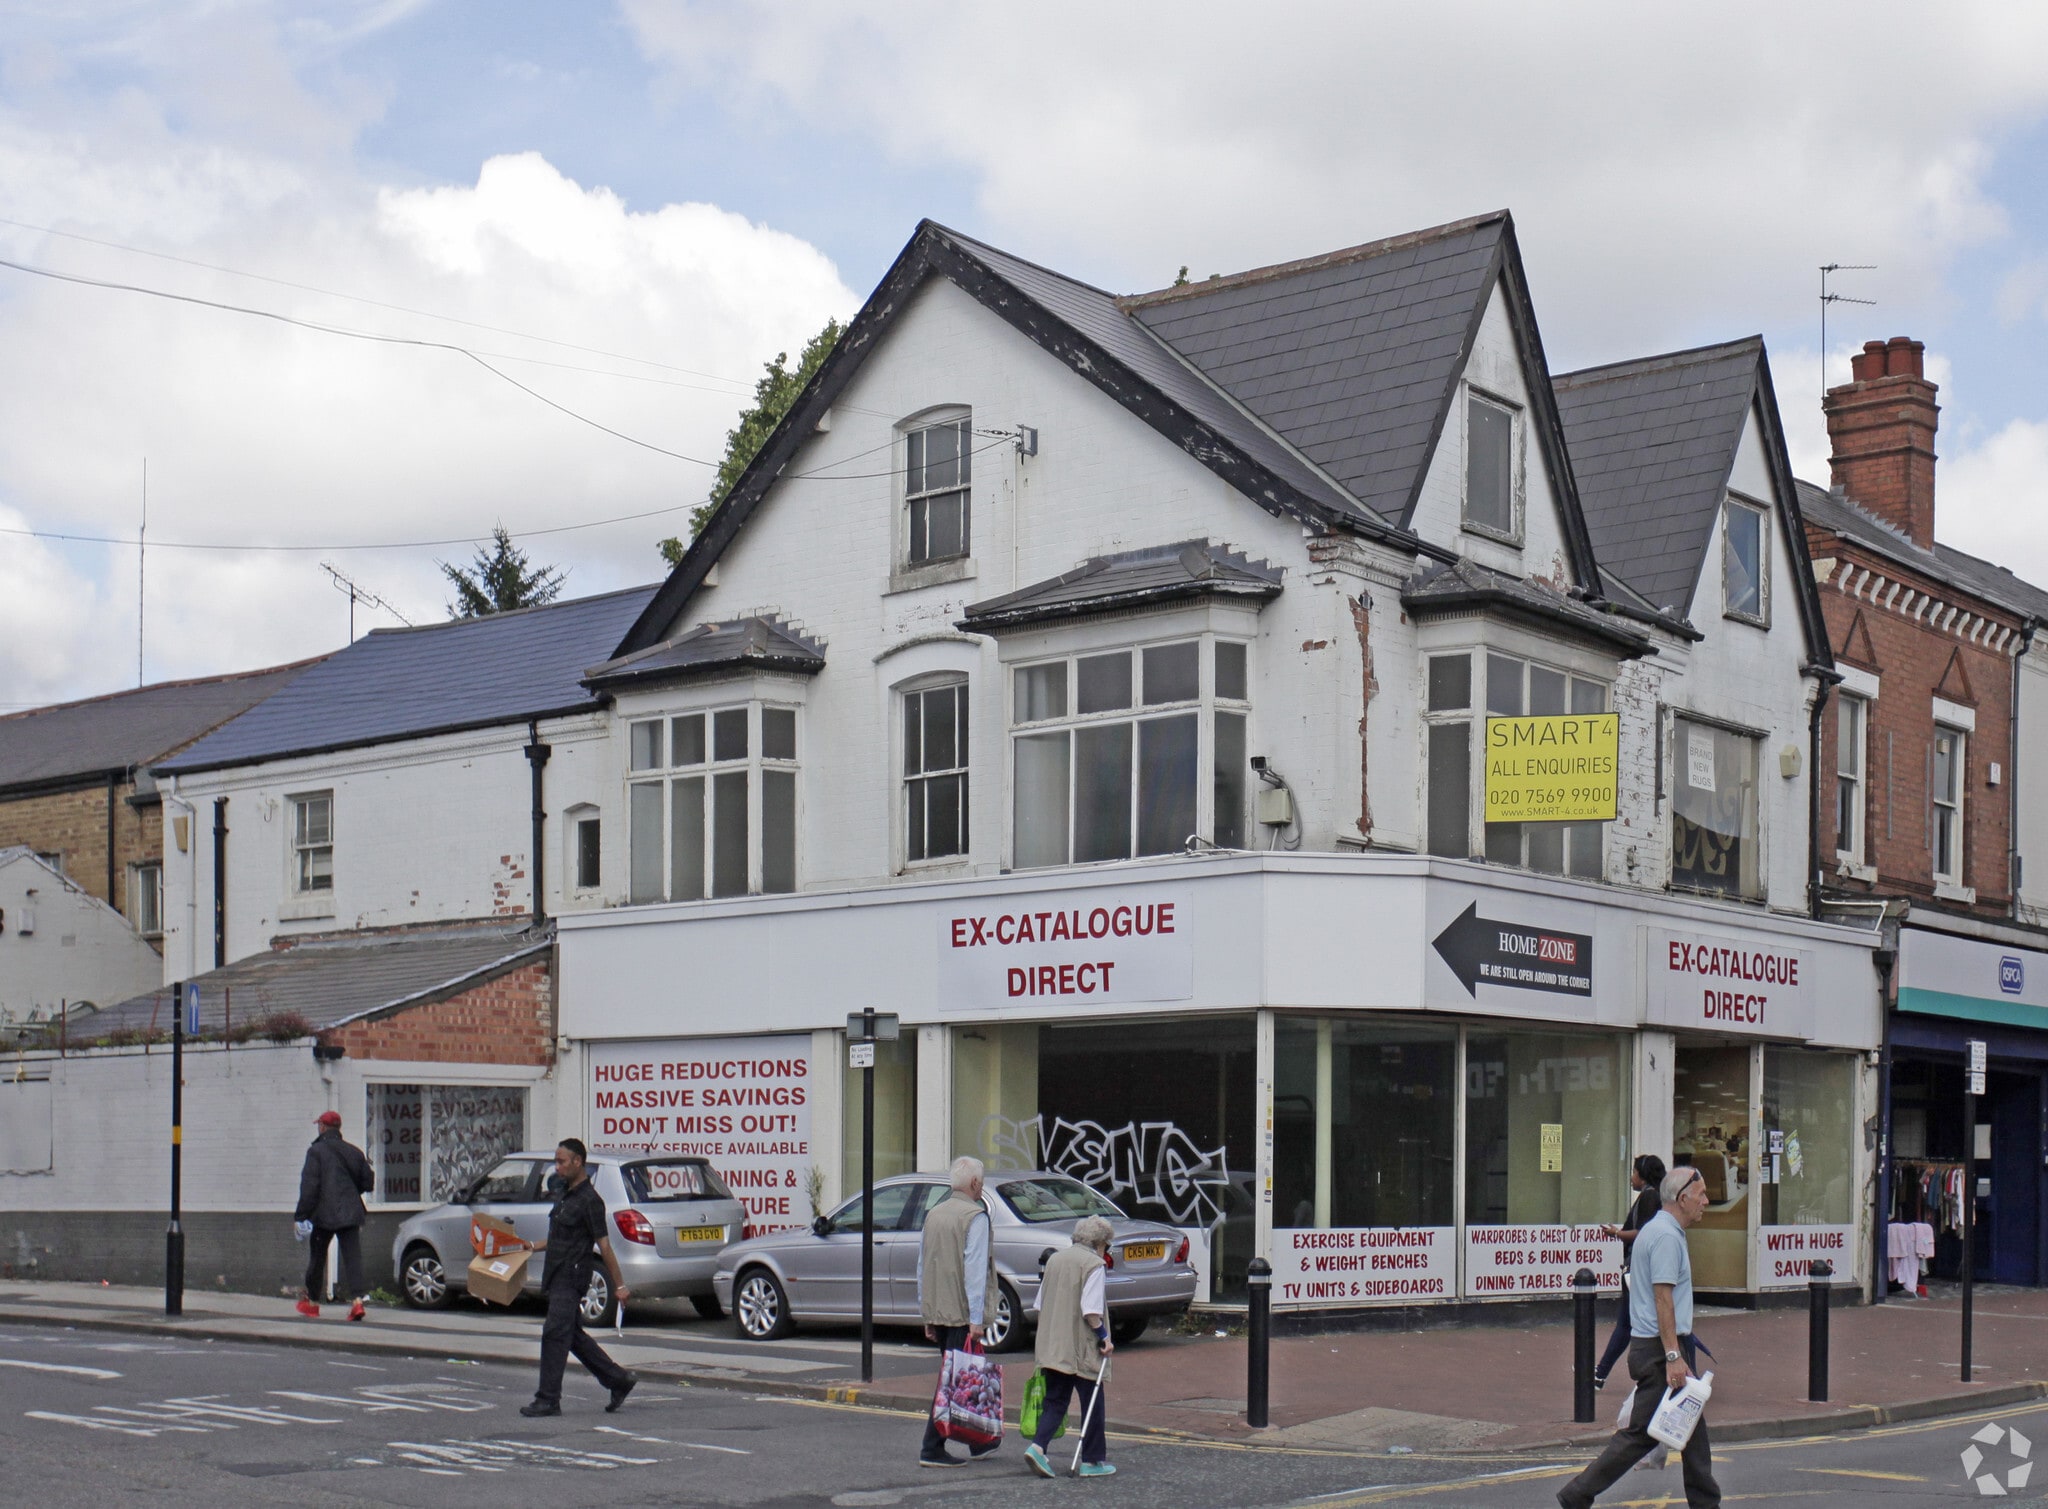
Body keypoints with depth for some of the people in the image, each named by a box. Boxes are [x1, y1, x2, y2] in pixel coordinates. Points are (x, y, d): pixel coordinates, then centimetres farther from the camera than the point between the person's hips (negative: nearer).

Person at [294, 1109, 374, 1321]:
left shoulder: (316, 1152, -6)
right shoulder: (353, 1152, 10)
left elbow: (309, 1186, -12)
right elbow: (368, 1182, 14)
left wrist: (301, 1215, -8)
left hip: (324, 1214, -3)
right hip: (350, 1214, 3)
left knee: (317, 1257, 12)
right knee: (352, 1257, -3)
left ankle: (312, 1302, 24)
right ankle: (357, 1299, -19)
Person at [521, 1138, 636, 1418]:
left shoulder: (589, 1200, -14)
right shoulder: (567, 1195, 15)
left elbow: (604, 1245, -15)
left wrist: (619, 1286, -14)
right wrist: (532, 1247, 21)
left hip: (571, 1277, -10)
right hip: (558, 1276, 10)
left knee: (554, 1334, -9)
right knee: (574, 1336, 13)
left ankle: (548, 1399, -5)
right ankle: (619, 1381, 21)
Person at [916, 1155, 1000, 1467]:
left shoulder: (934, 1214, 13)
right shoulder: (975, 1216, -11)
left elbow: (922, 1265, 17)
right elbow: (974, 1269, -18)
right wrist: (976, 1319, -18)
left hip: (937, 1312, 8)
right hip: (961, 1313, -8)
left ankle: (978, 1441, 26)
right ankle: (931, 1449, -7)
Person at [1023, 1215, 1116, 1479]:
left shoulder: (1055, 1259, 13)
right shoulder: (1093, 1264, -9)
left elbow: (1040, 1305, 17)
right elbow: (1090, 1310, -18)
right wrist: (1104, 1337, -9)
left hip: (1051, 1348, 6)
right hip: (1081, 1348, -6)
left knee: (1054, 1401, 9)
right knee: (1092, 1404, 5)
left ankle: (1037, 1446, -11)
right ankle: (1093, 1461, 9)